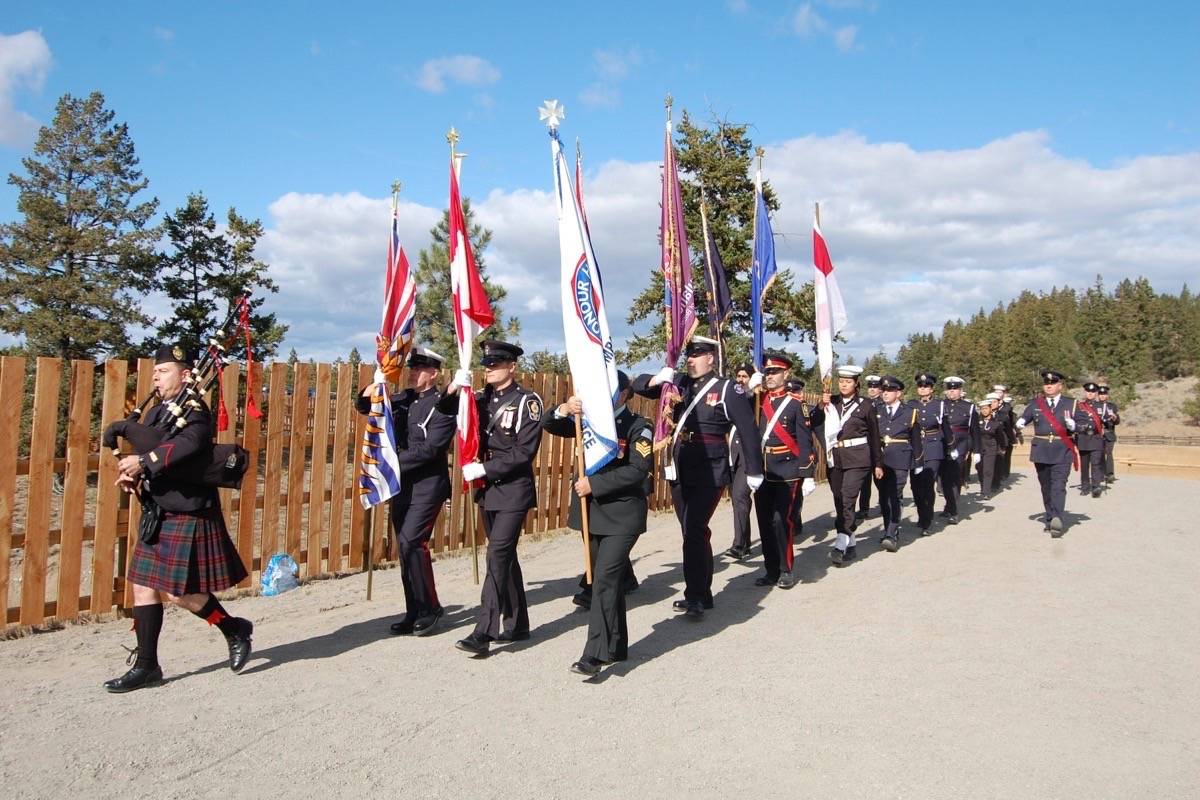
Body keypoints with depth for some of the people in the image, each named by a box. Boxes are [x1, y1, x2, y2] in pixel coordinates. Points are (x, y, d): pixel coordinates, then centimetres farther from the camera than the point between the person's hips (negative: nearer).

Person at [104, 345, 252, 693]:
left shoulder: (194, 410, -12)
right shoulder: (157, 412, 14)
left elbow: (189, 444, -31)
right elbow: (139, 448, 12)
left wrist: (143, 462, -33)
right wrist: (130, 473, -8)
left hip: (187, 517, -9)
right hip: (156, 516, 9)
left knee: (178, 591, -5)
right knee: (144, 586, 9)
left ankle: (235, 629, 18)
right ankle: (146, 666, 19)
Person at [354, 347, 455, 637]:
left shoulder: (443, 406, -11)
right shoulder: (405, 398, 10)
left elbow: (429, 449, -20)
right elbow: (365, 407, 17)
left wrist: (393, 461, -19)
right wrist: (368, 394, -4)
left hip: (428, 485, -7)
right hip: (402, 484, 7)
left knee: (411, 541, -16)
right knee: (406, 546, 9)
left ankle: (429, 607, -1)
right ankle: (414, 612, 18)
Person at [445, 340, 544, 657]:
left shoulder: (526, 401, -11)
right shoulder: (483, 398, 8)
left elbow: (524, 452, -17)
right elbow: (446, 409, 10)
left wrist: (484, 469, -19)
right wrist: (454, 388, -10)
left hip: (514, 490, -7)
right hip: (488, 489, 7)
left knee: (498, 556, -11)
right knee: (504, 555, 13)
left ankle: (484, 631, -9)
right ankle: (517, 625, 25)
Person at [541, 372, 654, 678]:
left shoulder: (639, 427, -7)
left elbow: (638, 470, -18)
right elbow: (549, 425, 0)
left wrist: (594, 483, -19)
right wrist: (564, 410, -21)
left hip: (622, 514, -6)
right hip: (592, 512, 6)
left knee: (605, 578, -14)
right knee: (606, 579, 13)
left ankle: (595, 654, -12)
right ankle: (616, 647, 25)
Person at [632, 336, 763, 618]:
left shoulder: (727, 389, -7)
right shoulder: (679, 383, 9)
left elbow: (748, 431, -5)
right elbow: (639, 385, 11)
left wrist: (754, 471, -4)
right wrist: (657, 379, -11)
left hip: (708, 475, -6)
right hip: (679, 472, 6)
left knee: (694, 532, -12)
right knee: (694, 532, 13)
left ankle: (696, 597, -5)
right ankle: (702, 593, 24)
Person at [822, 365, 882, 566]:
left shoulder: (865, 405, 2)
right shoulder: (832, 403, 11)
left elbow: (874, 435, 7)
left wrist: (878, 463, 8)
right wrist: (822, 406, -14)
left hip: (857, 459, -4)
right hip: (835, 459, 4)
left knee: (847, 499, -16)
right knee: (839, 502, 7)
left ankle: (840, 546, -21)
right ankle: (850, 545, 19)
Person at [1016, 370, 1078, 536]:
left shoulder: (1071, 403, 6)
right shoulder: (1035, 403, 10)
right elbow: (1022, 419, 4)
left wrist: (1070, 423, -18)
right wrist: (1019, 424, -18)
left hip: (1062, 451, -2)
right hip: (1041, 450, 3)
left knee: (1058, 486, -13)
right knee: (1046, 487, 9)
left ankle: (1057, 519, -22)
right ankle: (1049, 520, 19)